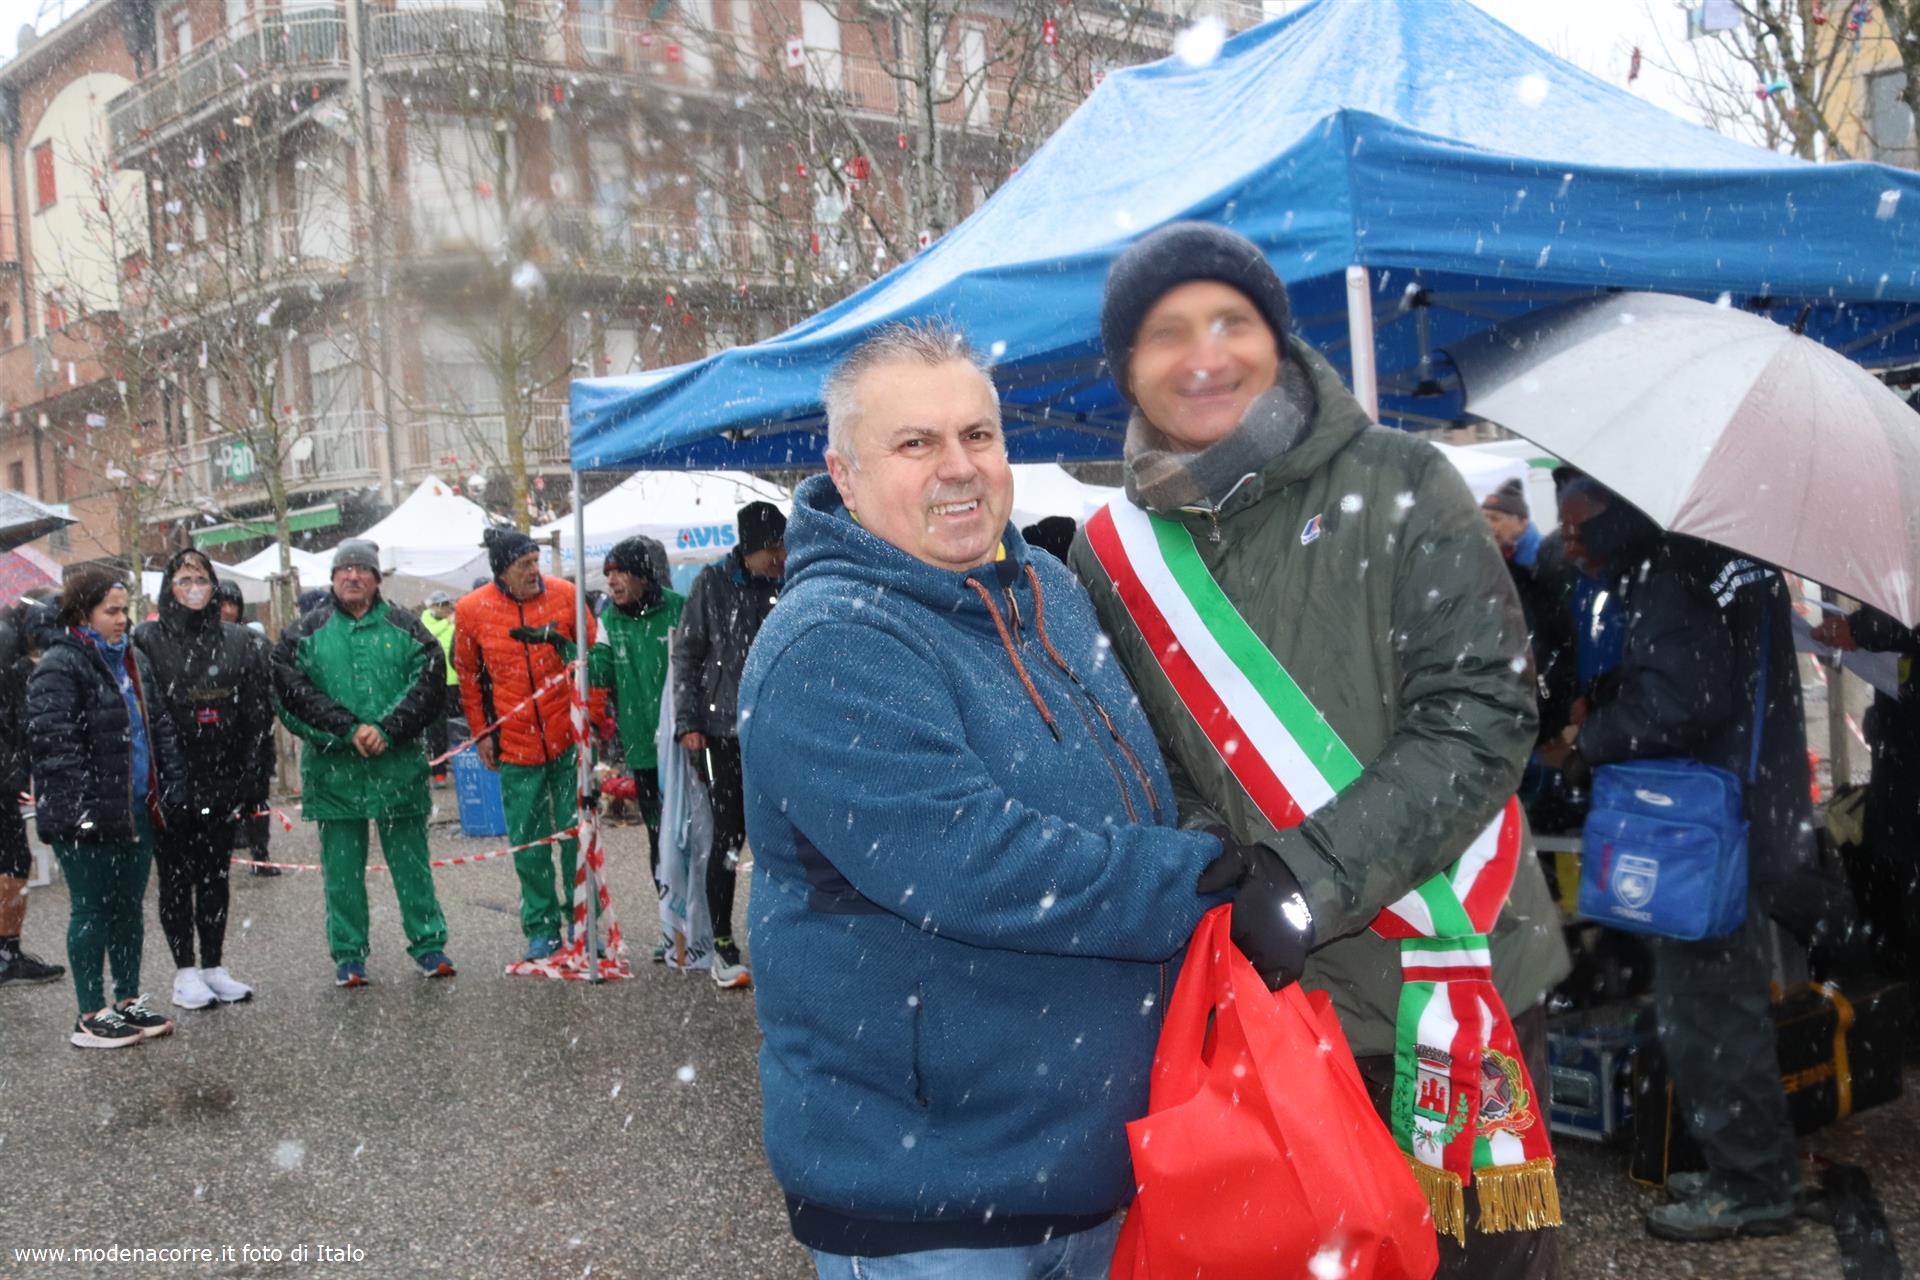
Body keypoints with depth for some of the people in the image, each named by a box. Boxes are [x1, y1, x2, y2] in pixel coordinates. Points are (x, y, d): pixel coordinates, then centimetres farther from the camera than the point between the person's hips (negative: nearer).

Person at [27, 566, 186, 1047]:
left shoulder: (134, 661, 14)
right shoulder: (59, 667, -12)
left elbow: (159, 728, 19)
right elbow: (54, 744, -19)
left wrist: (170, 788, 12)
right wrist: (79, 806, -23)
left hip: (136, 810, 8)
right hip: (89, 822, -8)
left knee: (129, 906, 14)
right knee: (92, 912, 1)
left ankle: (128, 1001, 25)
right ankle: (91, 1016, 10)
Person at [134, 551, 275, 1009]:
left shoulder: (238, 641, 7)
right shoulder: (147, 640, -3)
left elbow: (259, 714, 5)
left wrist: (252, 781, 0)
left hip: (221, 782, 3)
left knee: (215, 876, 11)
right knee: (176, 877, 6)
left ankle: (214, 967, 19)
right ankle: (185, 972, 13)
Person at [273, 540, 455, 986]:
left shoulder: (403, 628, 6)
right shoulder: (307, 631, 4)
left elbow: (430, 682, -3)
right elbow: (291, 690, -6)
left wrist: (387, 729, -15)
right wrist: (347, 729, -15)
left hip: (399, 766, 0)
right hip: (333, 769, 0)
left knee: (410, 861, 7)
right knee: (341, 866, 7)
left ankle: (428, 944, 17)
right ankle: (348, 953, 17)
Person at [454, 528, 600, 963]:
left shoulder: (564, 594, -4)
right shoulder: (471, 611, -4)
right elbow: (470, 677, 9)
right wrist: (482, 732, 8)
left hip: (569, 739, 0)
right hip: (515, 747, 0)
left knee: (576, 834, 5)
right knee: (528, 843, 6)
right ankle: (541, 928, 17)